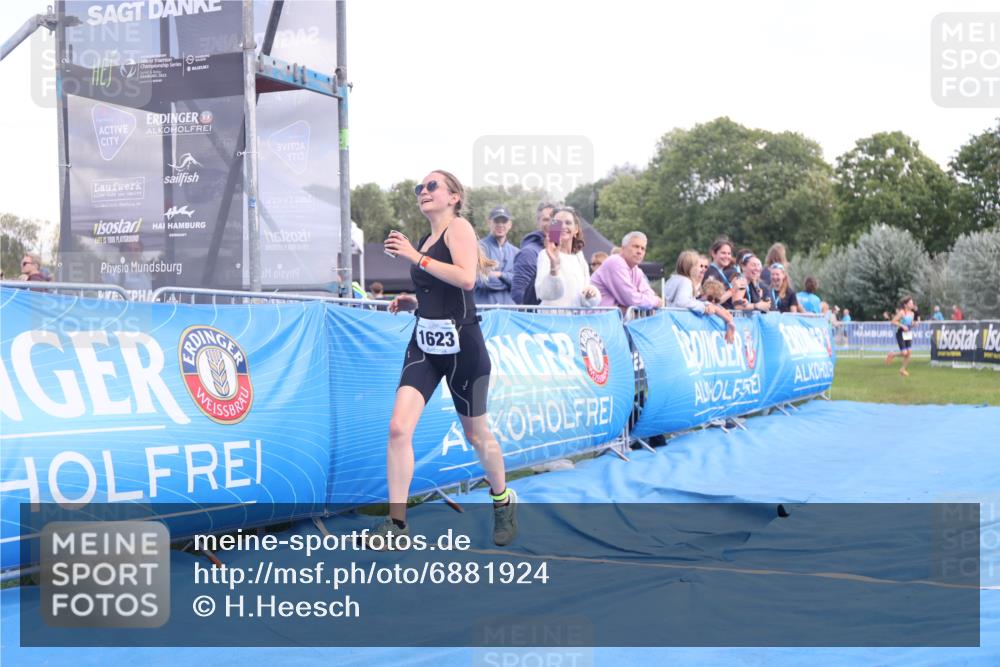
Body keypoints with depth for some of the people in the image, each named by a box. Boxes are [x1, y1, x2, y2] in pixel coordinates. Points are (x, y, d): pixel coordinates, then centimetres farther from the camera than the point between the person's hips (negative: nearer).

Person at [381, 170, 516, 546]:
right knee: (398, 428, -11)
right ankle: (397, 525, -7)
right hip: (424, 345, 6)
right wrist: (411, 302, 9)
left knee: (475, 433, 9)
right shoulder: (424, 241, 15)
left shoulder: (459, 227, -7)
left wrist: (416, 258, -22)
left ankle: (502, 502, 36)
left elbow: (466, 279, -24)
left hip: (461, 346, -6)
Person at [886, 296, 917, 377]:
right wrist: (902, 326, -24)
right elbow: (893, 322, -15)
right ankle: (892, 355, 18)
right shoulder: (901, 312, -13)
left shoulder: (912, 313, 7)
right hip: (901, 334, -6)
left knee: (909, 352, -3)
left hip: (908, 334, 7)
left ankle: (903, 369, 11)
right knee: (904, 353, -13)